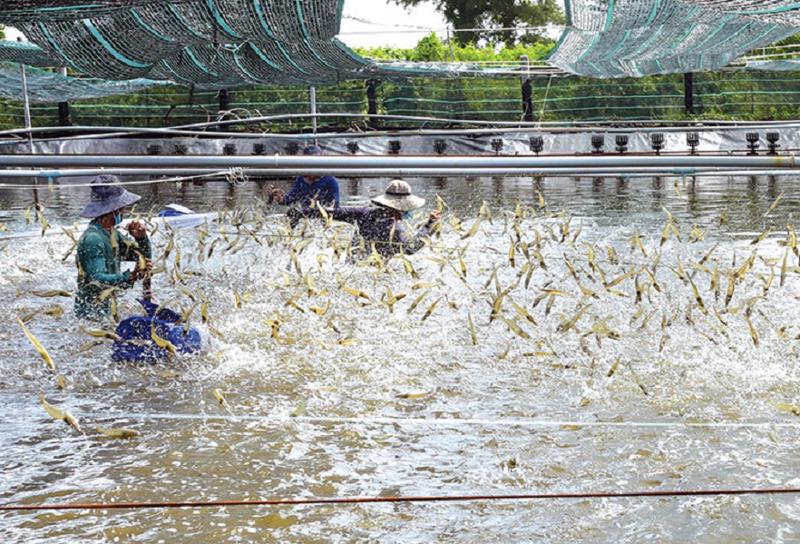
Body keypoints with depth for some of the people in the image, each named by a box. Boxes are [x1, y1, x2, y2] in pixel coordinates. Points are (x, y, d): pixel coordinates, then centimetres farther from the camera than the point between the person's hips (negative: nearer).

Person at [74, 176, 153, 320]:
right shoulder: (93, 239, -19)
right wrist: (130, 277, -40)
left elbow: (144, 256, 16)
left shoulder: (112, 233, 8)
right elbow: (97, 279, -28)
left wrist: (141, 238, -4)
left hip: (107, 307, 8)